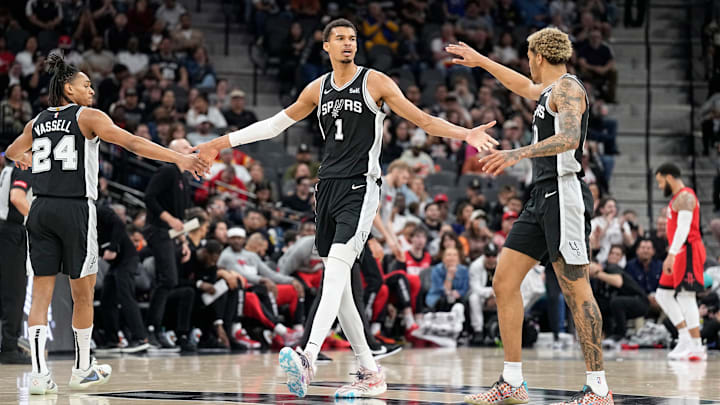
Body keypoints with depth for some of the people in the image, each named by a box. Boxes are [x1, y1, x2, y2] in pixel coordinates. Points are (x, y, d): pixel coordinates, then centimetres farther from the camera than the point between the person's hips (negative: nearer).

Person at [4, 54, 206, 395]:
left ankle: (38, 373, -7)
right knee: (83, 293, 9)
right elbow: (132, 143, -12)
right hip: (75, 209, -5)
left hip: (41, 210, 5)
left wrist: (23, 158, 55)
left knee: (41, 293, 2)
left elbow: (12, 152, 32)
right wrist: (179, 158, -14)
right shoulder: (88, 117, -1)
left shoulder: (38, 122, 14)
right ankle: (82, 369, 19)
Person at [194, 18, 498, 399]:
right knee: (337, 284, 5)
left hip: (360, 188, -6)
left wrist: (466, 133, -19)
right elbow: (276, 123, 25)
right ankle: (370, 373, 11)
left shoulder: (375, 82, -1)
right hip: (328, 186, 6)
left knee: (336, 268, -23)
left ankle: (308, 359, -36)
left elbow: (423, 120, -3)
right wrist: (224, 142, 25)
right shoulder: (318, 89, 14)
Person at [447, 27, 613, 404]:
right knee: (504, 282, 6)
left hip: (563, 196, -10)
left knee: (576, 290, -10)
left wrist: (519, 153, -36)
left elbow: (569, 137, -25)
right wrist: (479, 61, 49)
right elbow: (523, 86, 44)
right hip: (541, 198, 10)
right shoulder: (550, 90, 20)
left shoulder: (567, 87, -8)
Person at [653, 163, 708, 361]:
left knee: (686, 296, -12)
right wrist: (672, 255, 23)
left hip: (688, 250, -11)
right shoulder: (677, 197, 20)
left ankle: (696, 347, -12)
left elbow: (684, 228, -22)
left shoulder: (685, 196, -12)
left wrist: (671, 255, -27)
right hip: (680, 253, 11)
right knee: (663, 295, 10)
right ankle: (685, 338, 9)